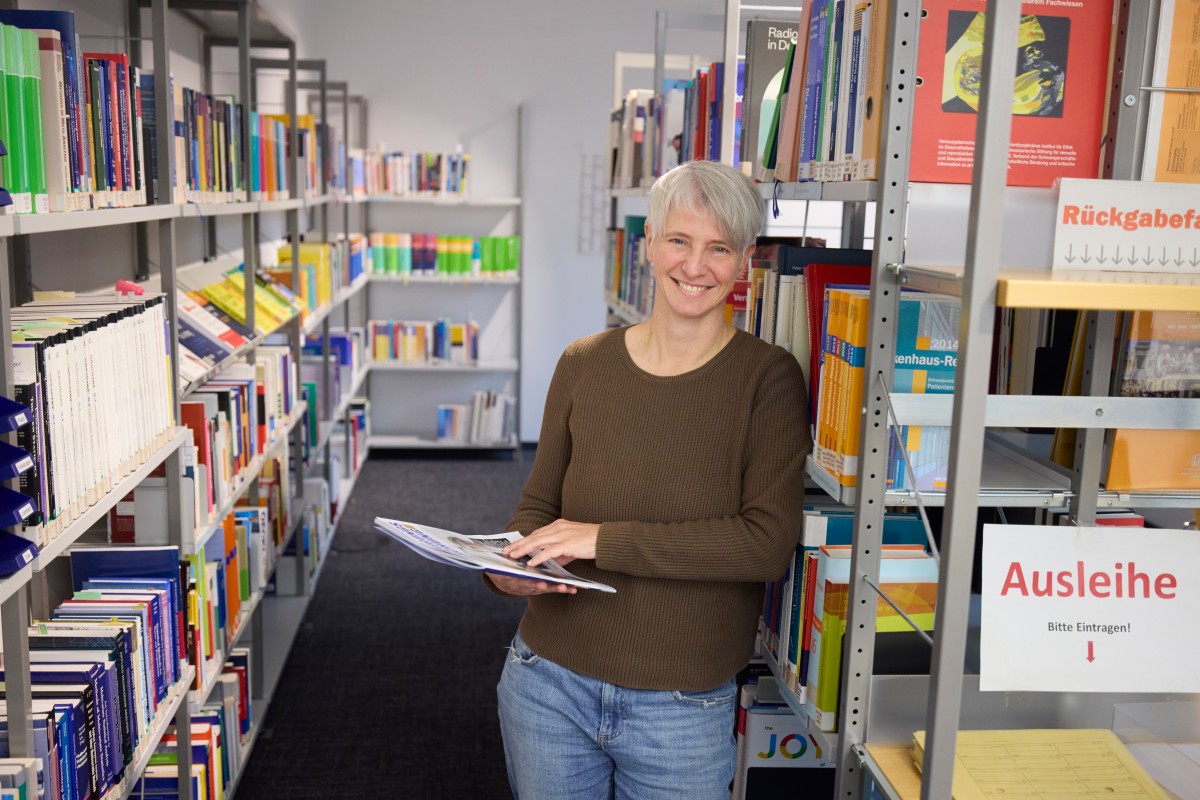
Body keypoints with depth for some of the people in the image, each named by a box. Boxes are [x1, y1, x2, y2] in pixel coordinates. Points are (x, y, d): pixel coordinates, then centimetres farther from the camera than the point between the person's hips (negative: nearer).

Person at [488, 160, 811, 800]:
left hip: (684, 707, -2)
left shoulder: (767, 377, -9)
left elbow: (770, 542, -18)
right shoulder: (583, 364, 0)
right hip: (548, 683, 3)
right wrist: (508, 569, -13)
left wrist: (607, 540, -23)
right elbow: (539, 502, 9)